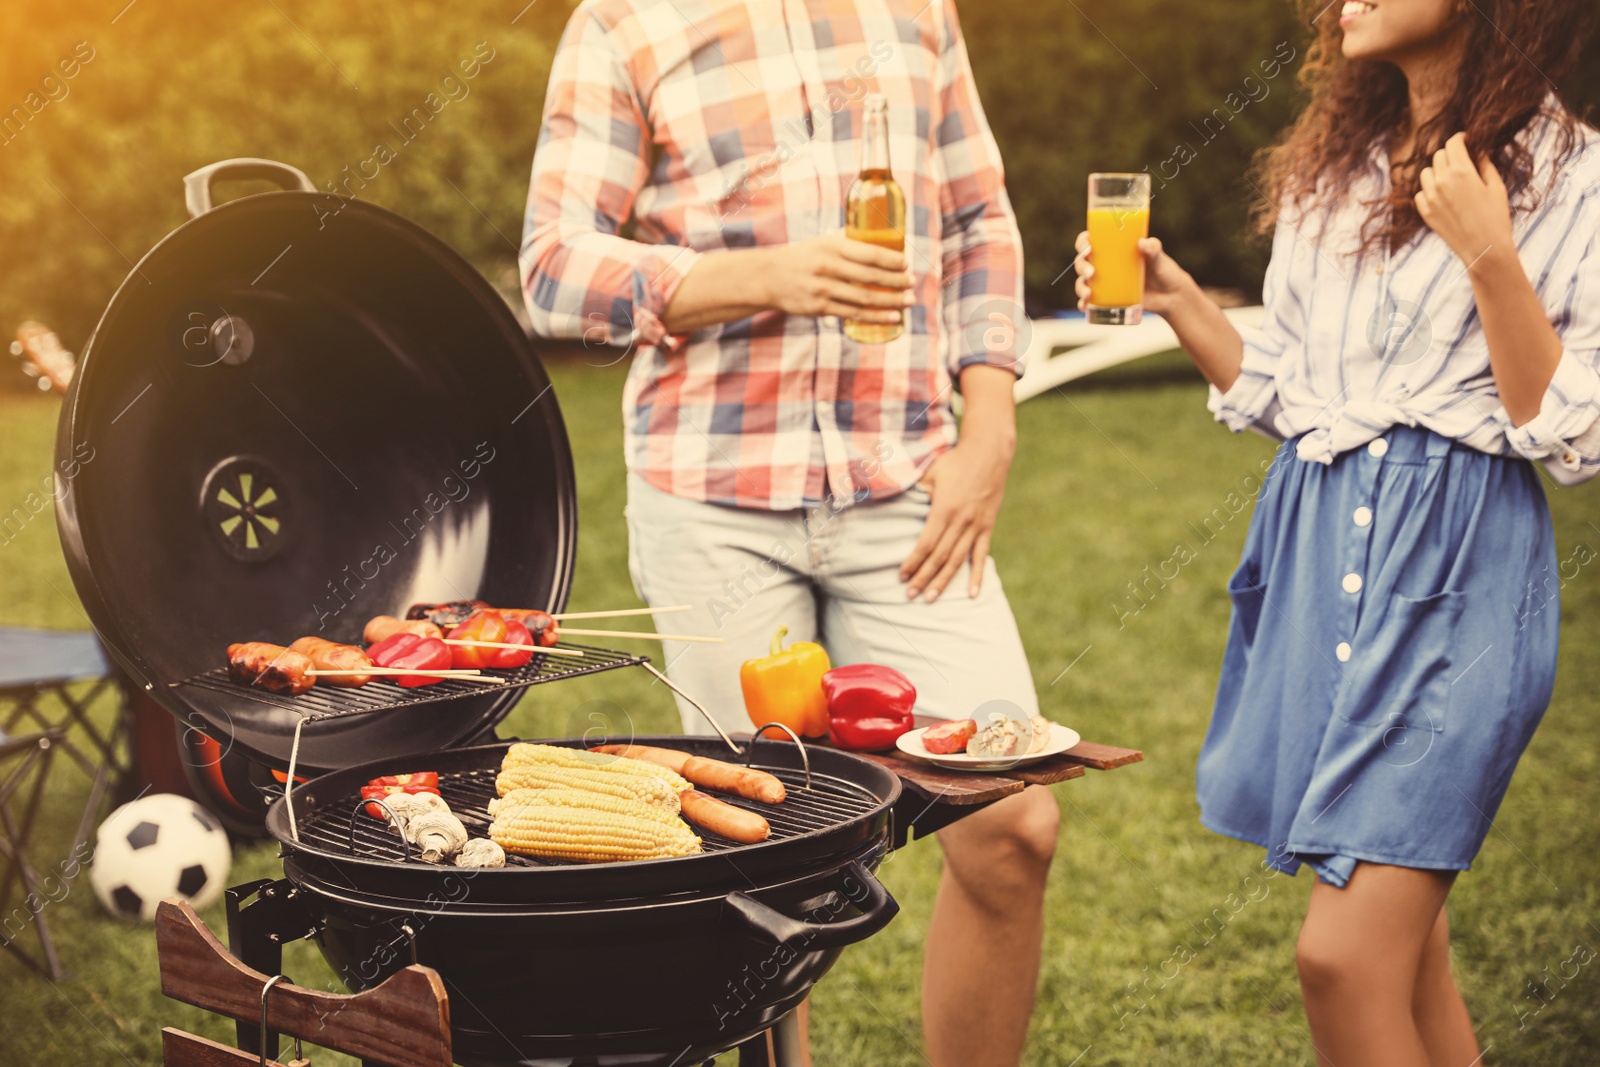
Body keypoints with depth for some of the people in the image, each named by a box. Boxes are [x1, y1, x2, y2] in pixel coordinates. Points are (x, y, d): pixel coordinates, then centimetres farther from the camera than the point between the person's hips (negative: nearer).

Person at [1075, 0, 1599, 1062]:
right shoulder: (1331, 164, 14)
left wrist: (1488, 257, -18)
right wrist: (1175, 296, 3)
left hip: (1454, 572, -6)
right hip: (1314, 553, 6)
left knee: (1347, 954, -14)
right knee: (1402, 940, 13)